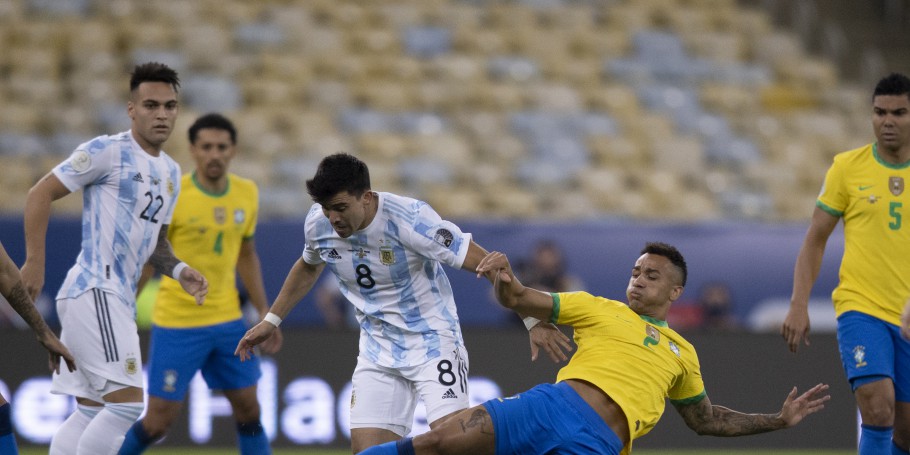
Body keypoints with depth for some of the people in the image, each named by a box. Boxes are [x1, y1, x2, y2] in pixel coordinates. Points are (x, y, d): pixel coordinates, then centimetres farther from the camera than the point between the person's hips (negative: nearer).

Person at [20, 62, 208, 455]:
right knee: (127, 403, -16)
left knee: (90, 412, 8)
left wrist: (178, 270, 7)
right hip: (94, 290, -9)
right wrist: (34, 263, -13)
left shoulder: (171, 172, 17)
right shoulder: (108, 152, -8)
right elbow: (41, 194, -8)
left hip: (119, 297, 9)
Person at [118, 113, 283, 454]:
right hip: (176, 323, -5)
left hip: (228, 320, 5)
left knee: (249, 410, 5)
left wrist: (264, 313, 14)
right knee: (159, 421, -3)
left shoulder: (247, 193, 3)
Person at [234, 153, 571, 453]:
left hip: (433, 340, -5)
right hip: (378, 351, 5)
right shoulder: (318, 224, -8)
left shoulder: (410, 219, -25)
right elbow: (309, 267, 18)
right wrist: (271, 320, 22)